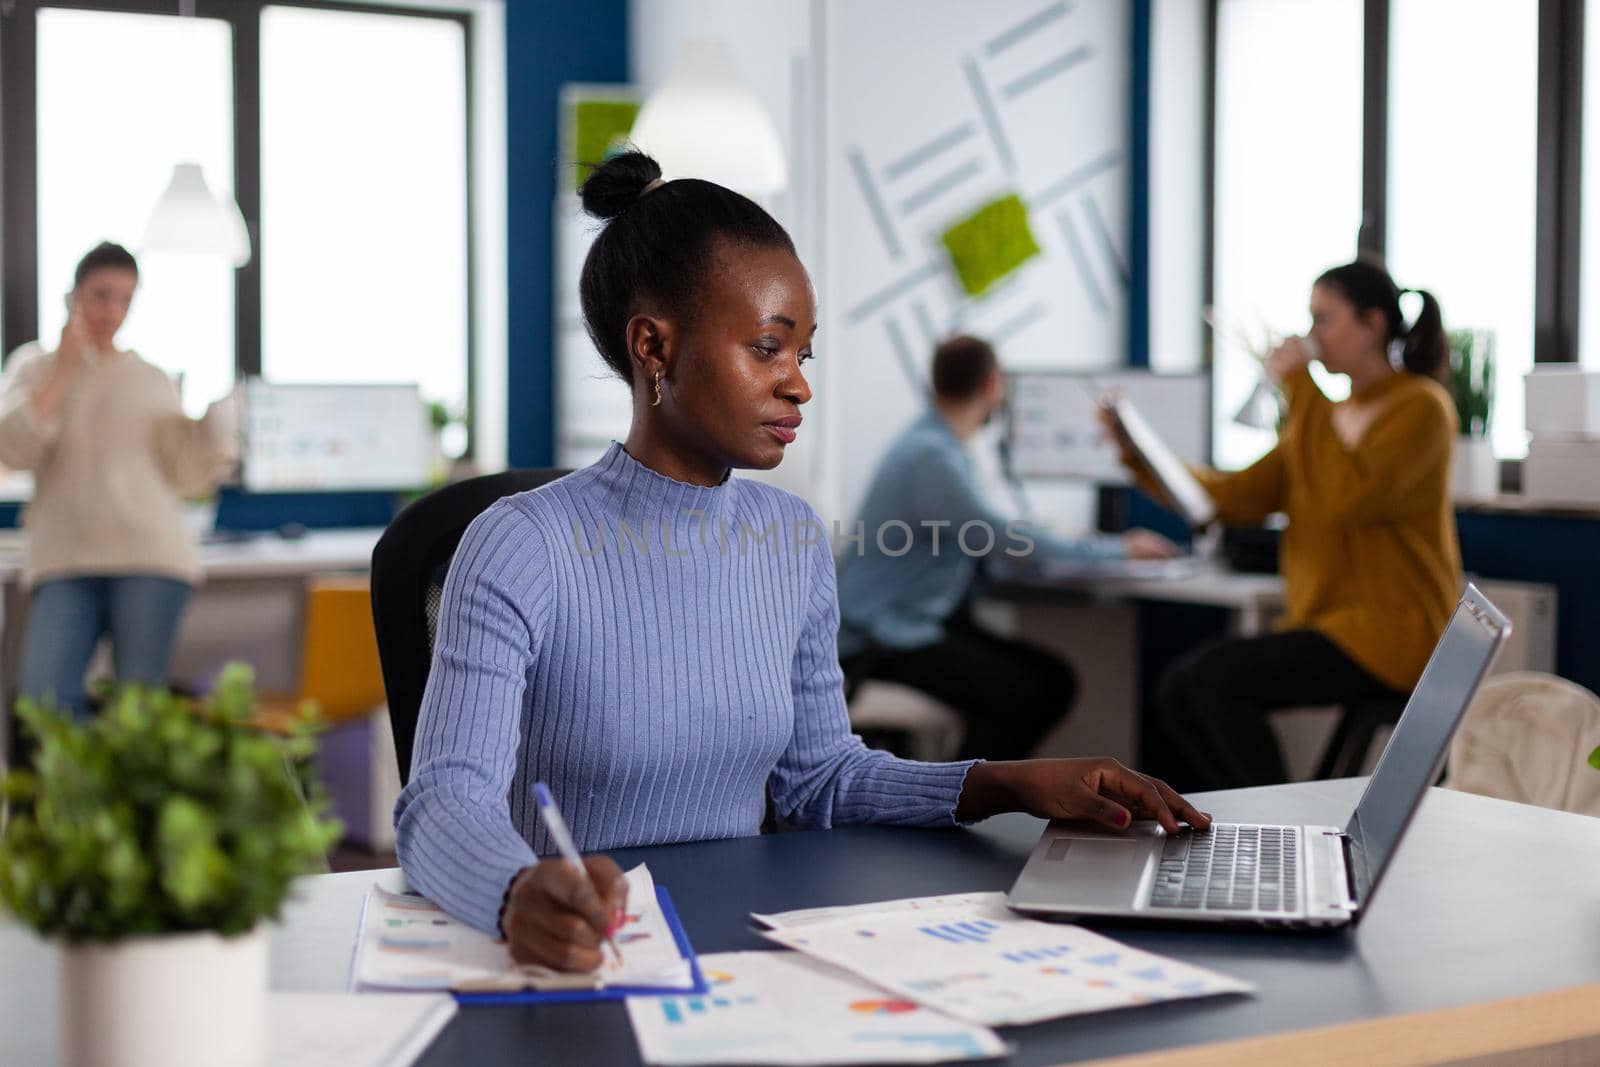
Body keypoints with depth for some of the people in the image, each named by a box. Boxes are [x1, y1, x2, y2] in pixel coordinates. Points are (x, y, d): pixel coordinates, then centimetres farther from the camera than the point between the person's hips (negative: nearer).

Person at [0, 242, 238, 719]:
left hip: (150, 557, 0)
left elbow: (191, 477, 9)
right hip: (64, 560, 0)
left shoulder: (152, 381, 15)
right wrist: (64, 368, -3)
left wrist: (216, 409, -3)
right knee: (43, 701, -15)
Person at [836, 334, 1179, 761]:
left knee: (1054, 680, -1)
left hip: (929, 619, 10)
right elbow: (1007, 541, -22)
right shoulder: (931, 457, -19)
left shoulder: (940, 445, 13)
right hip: (879, 640, -10)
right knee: (1017, 695, -24)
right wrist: (1117, 550, -12)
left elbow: (987, 539, 20)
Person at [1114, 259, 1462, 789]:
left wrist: (1298, 389, -16)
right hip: (1326, 620, 8)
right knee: (1177, 690, -8)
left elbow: (1348, 498, -23)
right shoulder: (1325, 414, 17)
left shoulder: (1422, 407, -6)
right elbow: (1238, 496, 8)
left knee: (1216, 675, -23)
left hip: (1391, 630, -8)